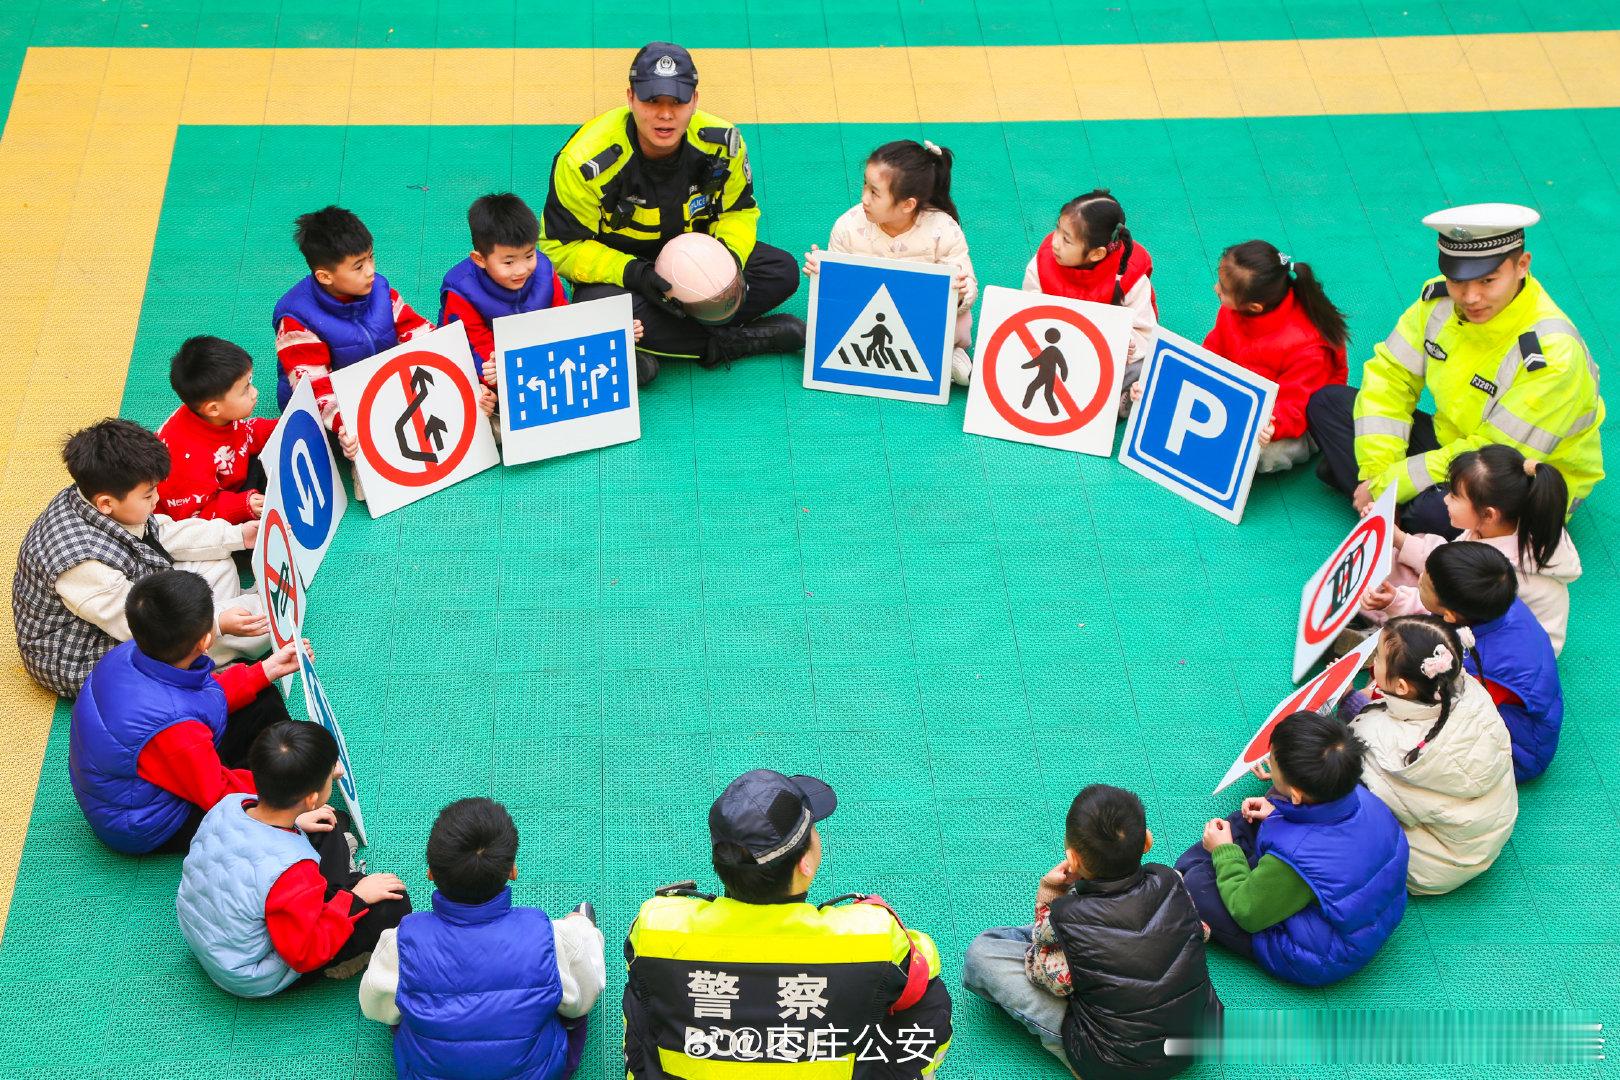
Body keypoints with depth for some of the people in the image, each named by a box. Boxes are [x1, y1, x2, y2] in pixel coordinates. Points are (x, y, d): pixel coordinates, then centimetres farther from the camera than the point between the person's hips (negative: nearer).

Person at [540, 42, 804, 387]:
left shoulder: (722, 142, -14)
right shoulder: (587, 161, -26)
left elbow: (739, 210, 3)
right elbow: (561, 246, -19)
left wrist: (731, 256, -20)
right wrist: (634, 274, -32)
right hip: (615, 268, -4)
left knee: (782, 271, -14)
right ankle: (727, 342, -23)